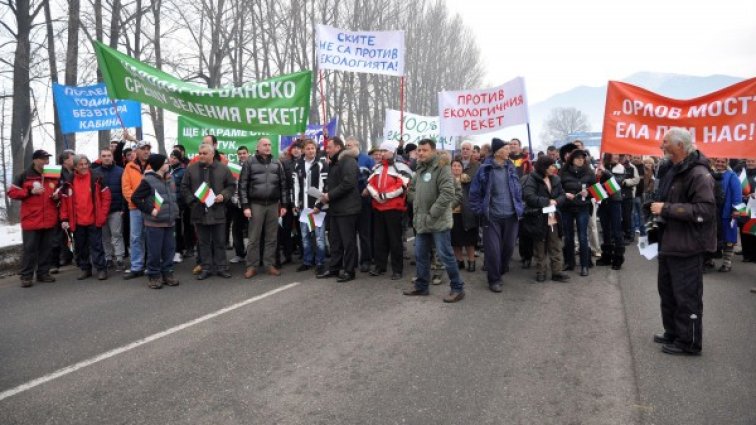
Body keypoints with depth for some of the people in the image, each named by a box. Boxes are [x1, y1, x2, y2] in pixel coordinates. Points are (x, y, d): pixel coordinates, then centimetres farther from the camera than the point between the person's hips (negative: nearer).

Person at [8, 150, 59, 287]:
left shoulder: (54, 176, 10)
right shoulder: (24, 176, 0)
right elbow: (11, 192, -1)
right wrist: (30, 192, -12)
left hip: (50, 220, 3)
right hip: (31, 219, -3)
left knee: (47, 248, 8)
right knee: (29, 248, 0)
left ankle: (43, 273, 18)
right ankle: (26, 276, 6)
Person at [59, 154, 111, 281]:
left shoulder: (97, 178, -4)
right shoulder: (69, 182, 3)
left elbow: (106, 196, -2)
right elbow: (64, 201, 7)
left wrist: (102, 215, -7)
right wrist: (64, 219, 1)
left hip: (94, 220, -3)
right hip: (77, 222, 3)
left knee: (96, 245, 0)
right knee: (80, 247, 12)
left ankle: (101, 269, 7)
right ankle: (85, 269, 23)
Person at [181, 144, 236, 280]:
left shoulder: (223, 169, 1)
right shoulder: (191, 169, 4)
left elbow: (231, 185, 6)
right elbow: (184, 187, 7)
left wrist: (223, 195, -11)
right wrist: (191, 201, -6)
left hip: (218, 212, -1)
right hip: (199, 211, 1)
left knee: (219, 242, 6)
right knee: (203, 242, 8)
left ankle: (221, 267, 14)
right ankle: (206, 268, 16)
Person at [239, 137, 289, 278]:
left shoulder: (277, 163, 10)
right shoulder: (250, 162, 1)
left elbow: (283, 184, 10)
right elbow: (242, 185, -2)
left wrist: (284, 204, 4)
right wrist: (245, 206, -8)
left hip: (273, 204, 3)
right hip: (256, 204, -2)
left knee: (271, 237, 6)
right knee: (254, 238, 2)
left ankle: (270, 265, 14)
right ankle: (252, 266, 9)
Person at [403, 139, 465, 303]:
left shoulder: (442, 168, -12)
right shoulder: (420, 169, 15)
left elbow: (447, 193, -21)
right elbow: (412, 190, 24)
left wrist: (432, 213, -20)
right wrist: (417, 207, 8)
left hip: (439, 221, -8)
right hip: (422, 221, 8)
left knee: (445, 255, -4)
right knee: (421, 255, 14)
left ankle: (458, 288, 7)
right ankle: (421, 286, 27)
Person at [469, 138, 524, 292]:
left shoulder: (511, 168, 6)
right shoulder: (485, 169, -8)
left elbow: (518, 189, 15)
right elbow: (475, 191, -4)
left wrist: (520, 208, 9)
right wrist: (480, 211, -6)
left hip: (511, 216, 4)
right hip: (492, 217, -4)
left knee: (509, 247, 11)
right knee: (493, 249, -3)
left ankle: (500, 272, 34)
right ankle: (494, 280, 12)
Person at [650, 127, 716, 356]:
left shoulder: (698, 174, -18)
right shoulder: (673, 170, 13)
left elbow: (706, 210, -27)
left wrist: (667, 209, -25)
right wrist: (657, 208, 12)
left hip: (687, 246, -10)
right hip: (669, 242, 10)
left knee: (687, 295, 1)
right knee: (667, 291, 19)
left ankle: (689, 342, 14)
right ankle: (673, 333, 33)